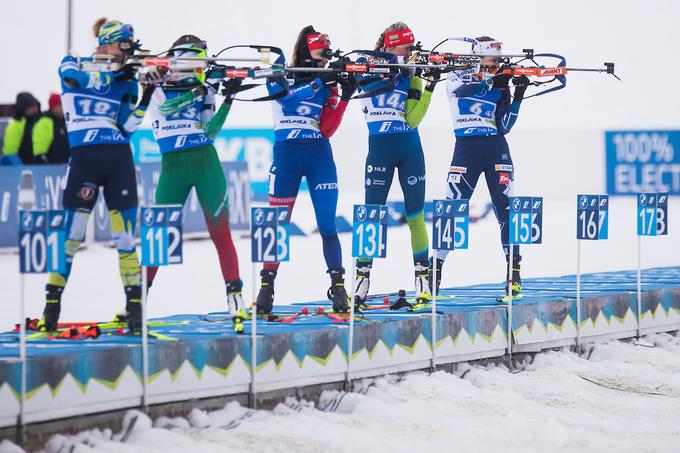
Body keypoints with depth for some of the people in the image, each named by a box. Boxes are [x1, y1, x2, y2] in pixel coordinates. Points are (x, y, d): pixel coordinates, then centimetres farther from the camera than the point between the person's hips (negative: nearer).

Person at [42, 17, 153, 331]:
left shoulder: (125, 80, 13)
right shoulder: (72, 65, 6)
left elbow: (126, 128, 7)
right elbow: (77, 78, -19)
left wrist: (147, 97, -2)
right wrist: (116, 71, -23)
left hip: (119, 158, 3)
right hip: (84, 156, -3)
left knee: (126, 238, 0)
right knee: (70, 234, -7)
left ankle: (134, 306, 4)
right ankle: (51, 306, -1)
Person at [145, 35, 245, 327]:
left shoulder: (203, 92, 12)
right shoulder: (158, 91, 5)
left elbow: (209, 131, 3)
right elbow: (168, 105, -17)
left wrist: (228, 99, -3)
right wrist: (200, 88, -22)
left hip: (206, 163, 2)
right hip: (173, 166, -2)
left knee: (220, 234, -2)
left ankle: (235, 298, 0)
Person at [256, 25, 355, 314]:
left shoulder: (328, 84, 10)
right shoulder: (280, 74, 4)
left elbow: (326, 129, 2)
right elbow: (286, 96, -18)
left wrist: (345, 97, -6)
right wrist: (318, 83, -21)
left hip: (319, 156, 2)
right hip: (286, 153, -2)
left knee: (328, 226, -3)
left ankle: (338, 287, 4)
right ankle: (267, 286, 7)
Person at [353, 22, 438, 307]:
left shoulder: (411, 76, 6)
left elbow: (412, 119, -3)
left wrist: (430, 88, -9)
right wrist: (397, 64, -24)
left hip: (410, 149, 2)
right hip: (379, 147, -2)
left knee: (415, 216, 3)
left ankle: (423, 280, 9)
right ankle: (362, 277, 4)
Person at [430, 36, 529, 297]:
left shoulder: (499, 85, 11)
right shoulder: (456, 77, 5)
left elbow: (504, 127, 4)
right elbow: (463, 89, -19)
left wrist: (517, 97, -4)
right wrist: (491, 81, -29)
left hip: (495, 148, 2)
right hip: (466, 148, -2)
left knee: (506, 208, -5)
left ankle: (514, 271, -3)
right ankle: (436, 266, 3)